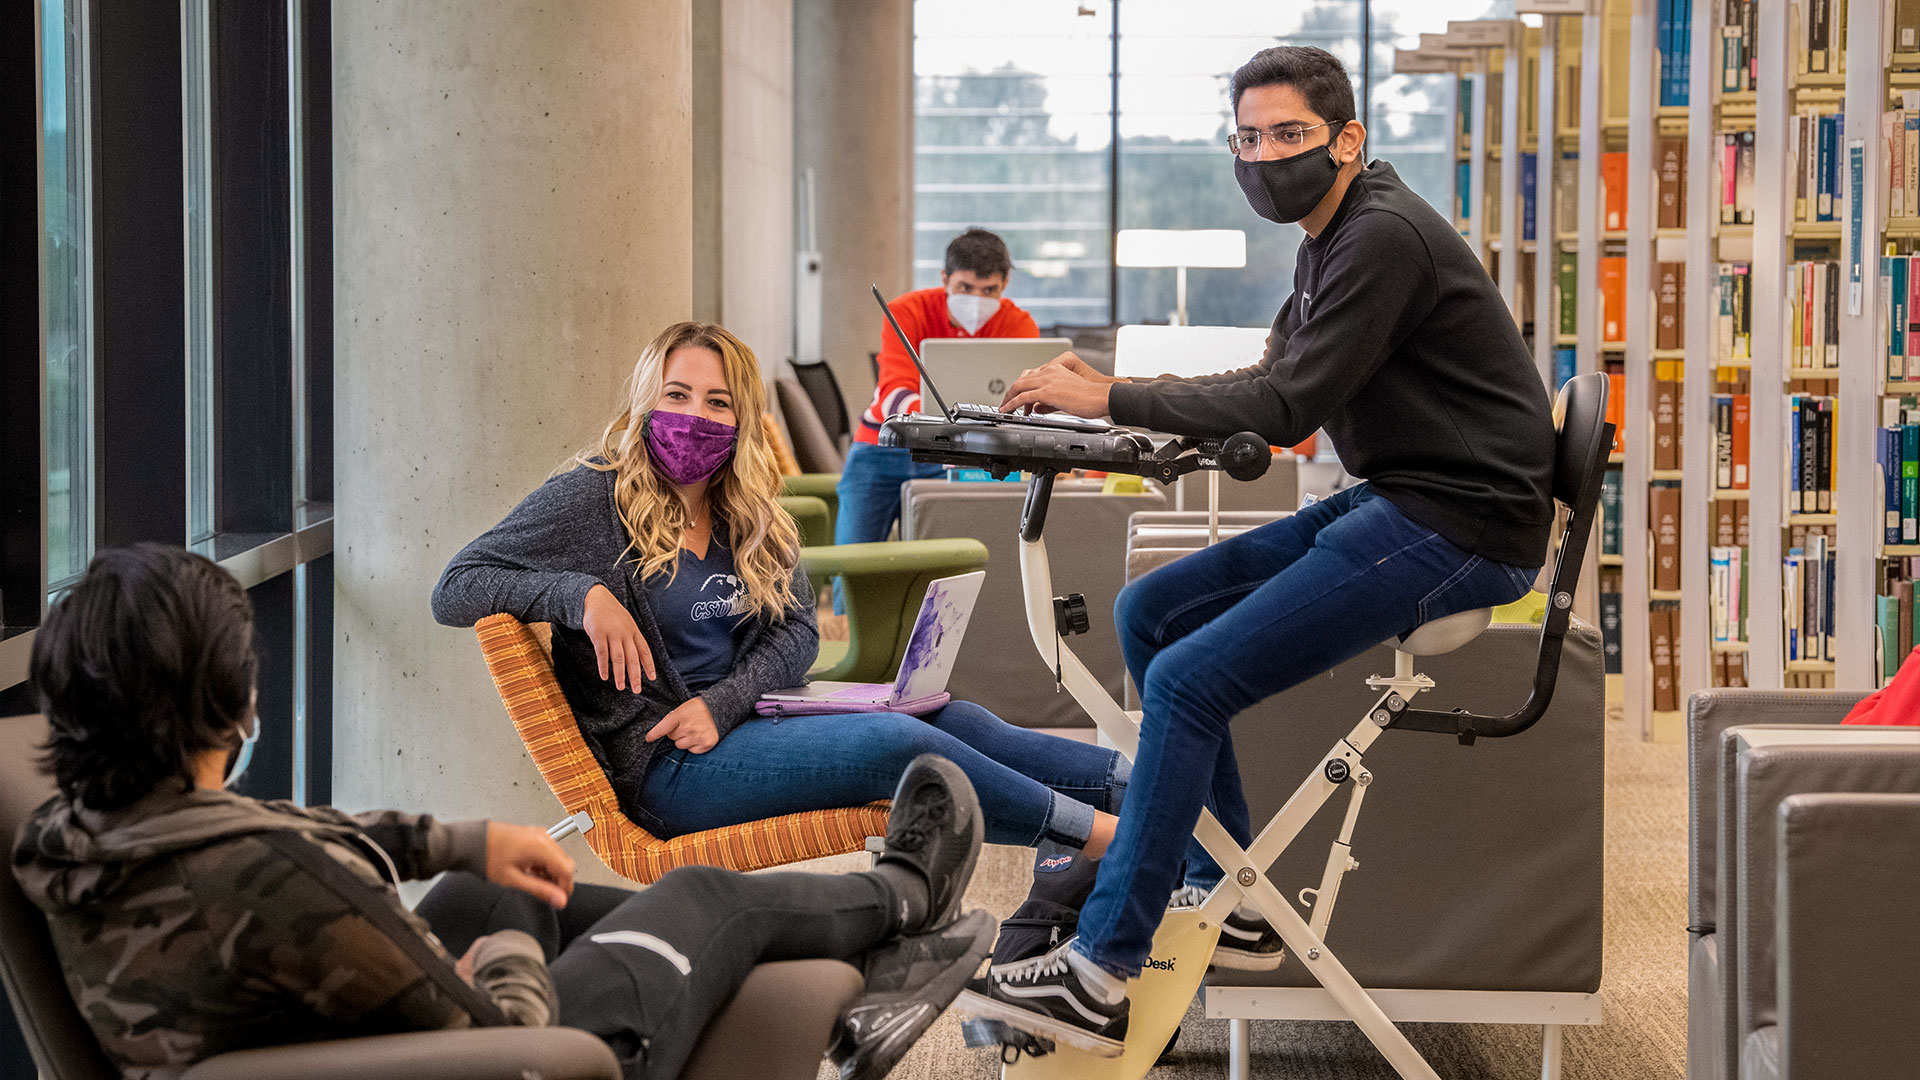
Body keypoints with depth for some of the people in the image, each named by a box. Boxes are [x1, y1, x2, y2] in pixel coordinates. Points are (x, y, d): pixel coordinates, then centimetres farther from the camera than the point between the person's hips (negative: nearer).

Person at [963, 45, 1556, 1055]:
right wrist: (1108, 393, 5)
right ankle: (1231, 892, 13)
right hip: (1392, 504, 11)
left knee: (1188, 680, -18)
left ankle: (1102, 975, -14)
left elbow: (1289, 408, -21)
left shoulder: (1385, 238, -16)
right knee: (1148, 612, 8)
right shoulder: (1332, 238, 16)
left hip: (1456, 529, -11)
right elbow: (1274, 383, 18)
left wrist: (1114, 398, -16)